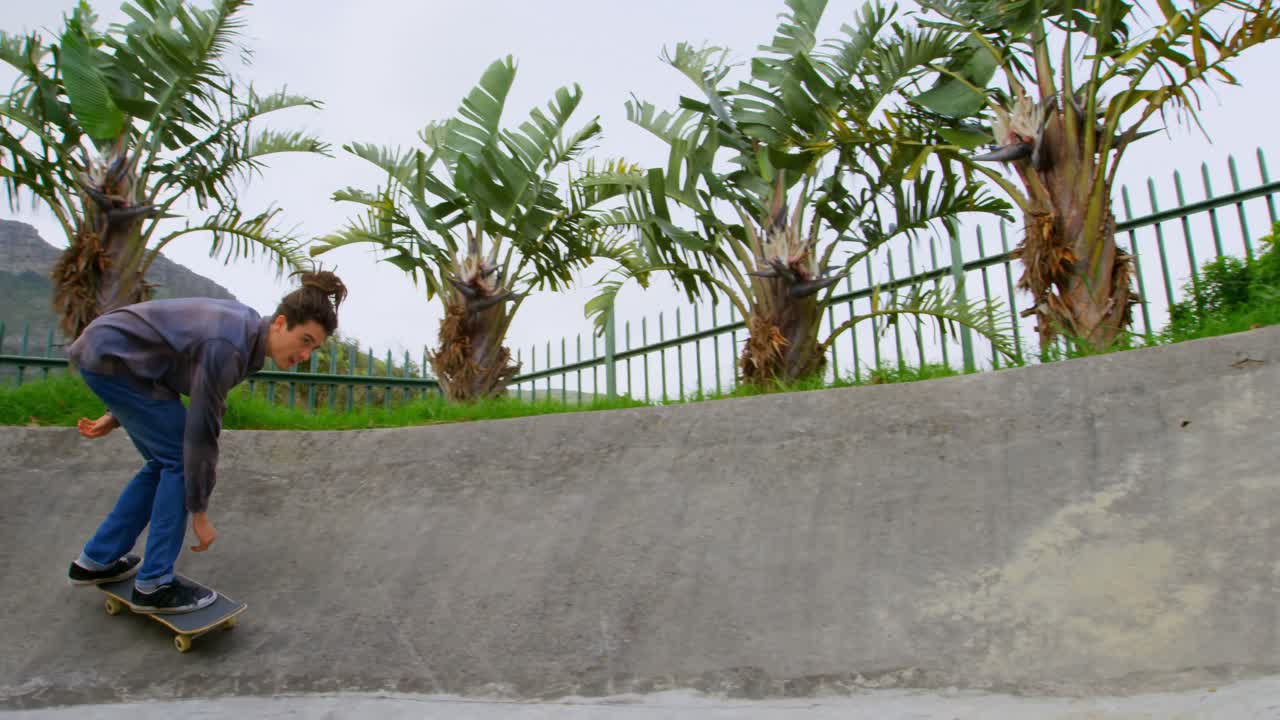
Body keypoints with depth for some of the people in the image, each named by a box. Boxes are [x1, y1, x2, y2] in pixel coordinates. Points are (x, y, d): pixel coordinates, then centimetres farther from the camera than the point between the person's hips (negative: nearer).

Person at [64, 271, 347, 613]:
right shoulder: (227, 348, -28)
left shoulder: (243, 328, 1)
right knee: (181, 459, -6)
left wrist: (118, 414, 18)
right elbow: (200, 434, -22)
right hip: (112, 357, -9)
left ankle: (97, 559, 25)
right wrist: (200, 515, -13)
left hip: (108, 352, 9)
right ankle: (154, 583, 1)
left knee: (167, 461, 14)